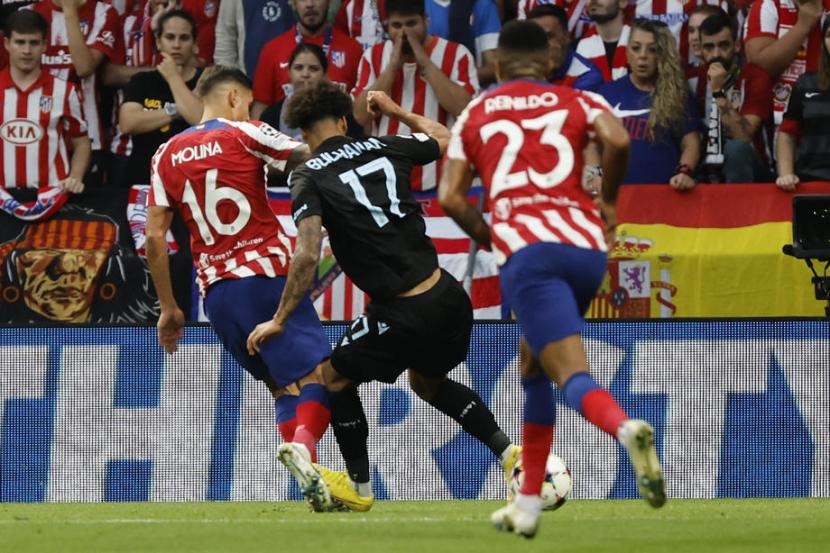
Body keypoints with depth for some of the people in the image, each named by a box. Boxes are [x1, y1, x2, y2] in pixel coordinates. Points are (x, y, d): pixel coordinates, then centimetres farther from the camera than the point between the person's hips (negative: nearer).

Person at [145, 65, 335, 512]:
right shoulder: (245, 135, -1)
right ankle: (304, 444, -39)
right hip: (268, 274, -5)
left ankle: (313, 481, 0)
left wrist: (168, 307, 15)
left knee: (283, 385, 15)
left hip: (215, 290, 5)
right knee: (316, 372, -10)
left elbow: (154, 237, 10)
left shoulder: (167, 155, 13)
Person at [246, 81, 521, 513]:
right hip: (448, 296, 6)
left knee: (335, 378, 21)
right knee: (428, 383, 32)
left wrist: (279, 320, -10)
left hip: (402, 314, -6)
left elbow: (308, 254, -17)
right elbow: (444, 139, 28)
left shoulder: (308, 177, -6)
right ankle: (510, 453, 22)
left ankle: (358, 486, 31)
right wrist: (397, 112, 41)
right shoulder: (384, 148, 8)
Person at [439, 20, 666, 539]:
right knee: (533, 365, 24)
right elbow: (617, 140, -5)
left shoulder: (475, 114, 16)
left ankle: (625, 427, -49)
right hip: (588, 247, 3)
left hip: (527, 248, -3)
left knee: (572, 374, -15)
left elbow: (451, 197, 8)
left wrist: (486, 237, 26)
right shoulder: (578, 101, 16)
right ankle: (528, 503, 24)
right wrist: (608, 201, 11)